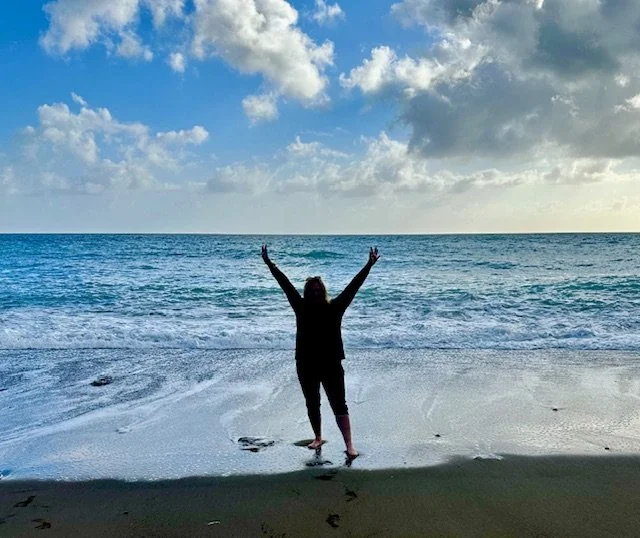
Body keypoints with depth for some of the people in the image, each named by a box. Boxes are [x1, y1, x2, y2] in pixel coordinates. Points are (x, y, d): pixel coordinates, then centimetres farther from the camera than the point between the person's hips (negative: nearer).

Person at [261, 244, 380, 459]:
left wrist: (369, 265, -11)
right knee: (312, 405, 16)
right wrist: (269, 263, 1)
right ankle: (318, 438, 34)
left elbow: (353, 287, -6)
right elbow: (285, 284, 0)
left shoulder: (334, 308, -3)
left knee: (339, 404, -2)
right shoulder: (301, 308, 0)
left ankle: (349, 445, -3)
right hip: (306, 365, 2)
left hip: (331, 365, -2)